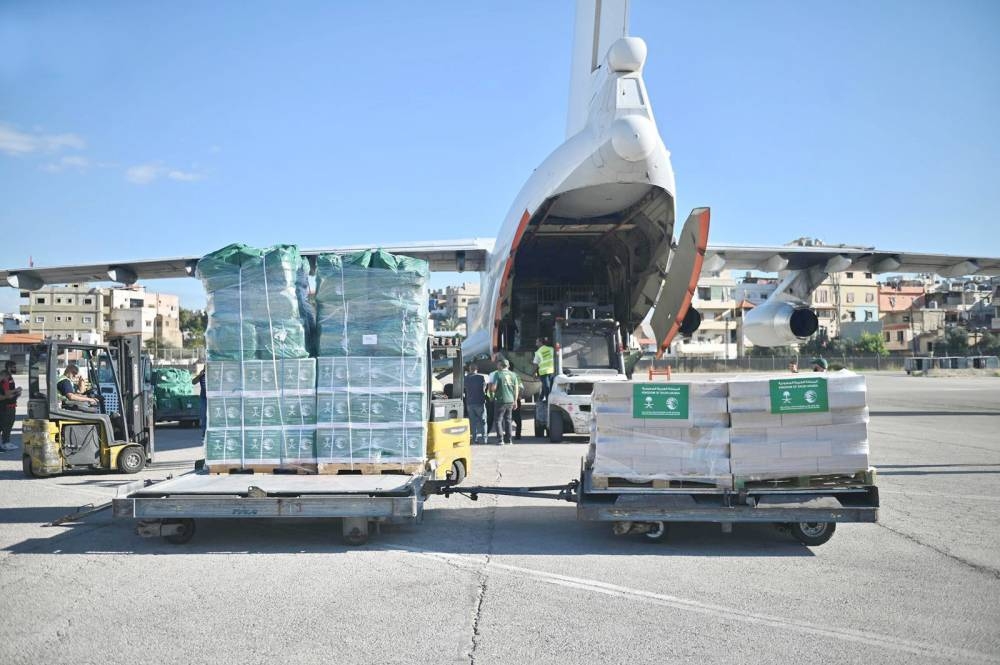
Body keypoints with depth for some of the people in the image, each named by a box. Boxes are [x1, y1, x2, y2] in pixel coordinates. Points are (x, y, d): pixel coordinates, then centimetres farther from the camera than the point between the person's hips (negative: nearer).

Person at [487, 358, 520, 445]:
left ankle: (500, 439, -3)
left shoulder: (497, 374, -10)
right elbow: (516, 389, 7)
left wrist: (492, 392, 7)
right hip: (510, 401, 5)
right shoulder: (513, 375, 4)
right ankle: (508, 439, 17)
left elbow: (493, 388, -15)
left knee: (498, 420, 4)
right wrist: (515, 400, 14)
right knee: (508, 420, 15)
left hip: (501, 400, -5)